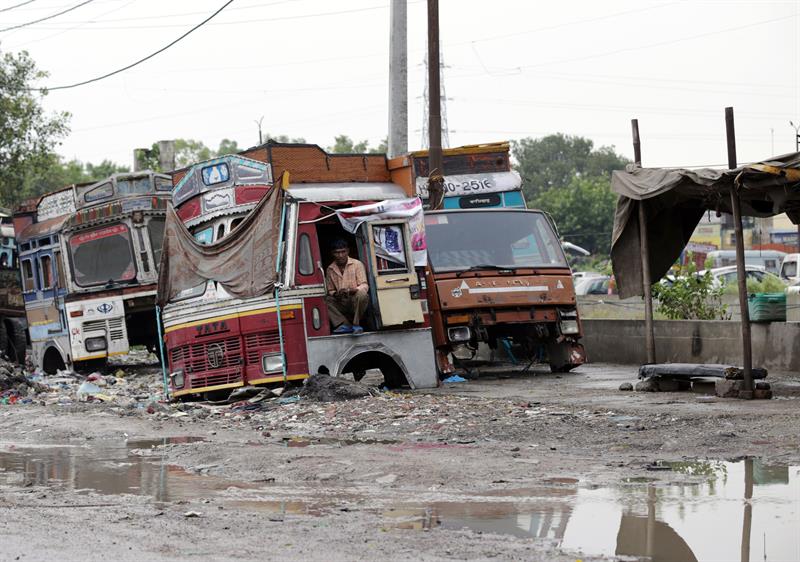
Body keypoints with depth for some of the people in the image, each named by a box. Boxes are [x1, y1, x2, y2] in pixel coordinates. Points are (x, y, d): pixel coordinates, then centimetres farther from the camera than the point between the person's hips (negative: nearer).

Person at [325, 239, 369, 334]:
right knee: (326, 300, -23)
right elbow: (330, 290, 13)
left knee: (361, 294, -36)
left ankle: (356, 324, -20)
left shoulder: (357, 264, -2)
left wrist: (353, 290, -30)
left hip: (356, 301, -4)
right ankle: (345, 325, -27)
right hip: (341, 303, 4)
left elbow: (364, 286, -8)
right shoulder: (330, 269, 9)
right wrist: (335, 294, -12)